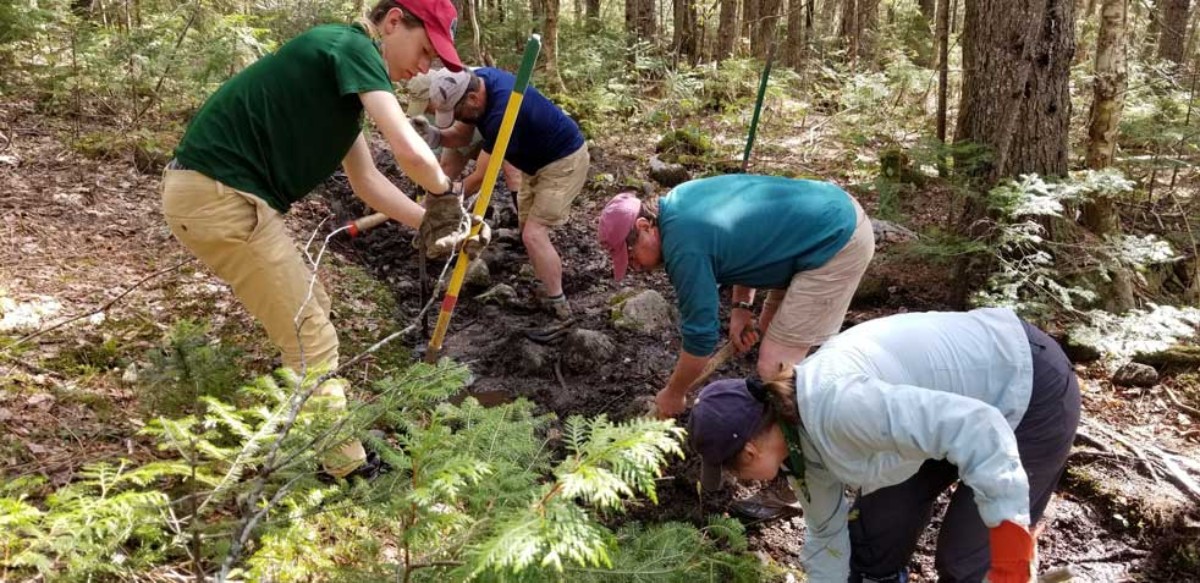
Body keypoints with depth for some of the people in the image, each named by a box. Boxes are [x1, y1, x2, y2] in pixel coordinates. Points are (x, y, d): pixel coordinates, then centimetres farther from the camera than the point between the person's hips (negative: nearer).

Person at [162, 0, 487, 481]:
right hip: (218, 197, -11)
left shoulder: (341, 70, 18)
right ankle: (348, 475, 7)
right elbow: (410, 151, -25)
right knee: (311, 339, -4)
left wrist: (430, 221, 9)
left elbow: (366, 179, 19)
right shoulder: (353, 46, -12)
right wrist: (445, 192, -5)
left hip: (219, 193, 11)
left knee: (309, 306, 23)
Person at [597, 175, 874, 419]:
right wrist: (741, 306, 9)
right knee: (770, 327, 21)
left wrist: (673, 394, 0)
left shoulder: (685, 250, -22)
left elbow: (701, 334, -15)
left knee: (775, 367, -8)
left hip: (838, 245, -10)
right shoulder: (680, 198, 6)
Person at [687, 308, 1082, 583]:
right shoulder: (796, 437, -6)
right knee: (873, 527, 7)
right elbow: (827, 531, 8)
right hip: (963, 389, 8)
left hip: (1031, 388, -8)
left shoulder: (835, 405, -35)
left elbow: (978, 428, -38)